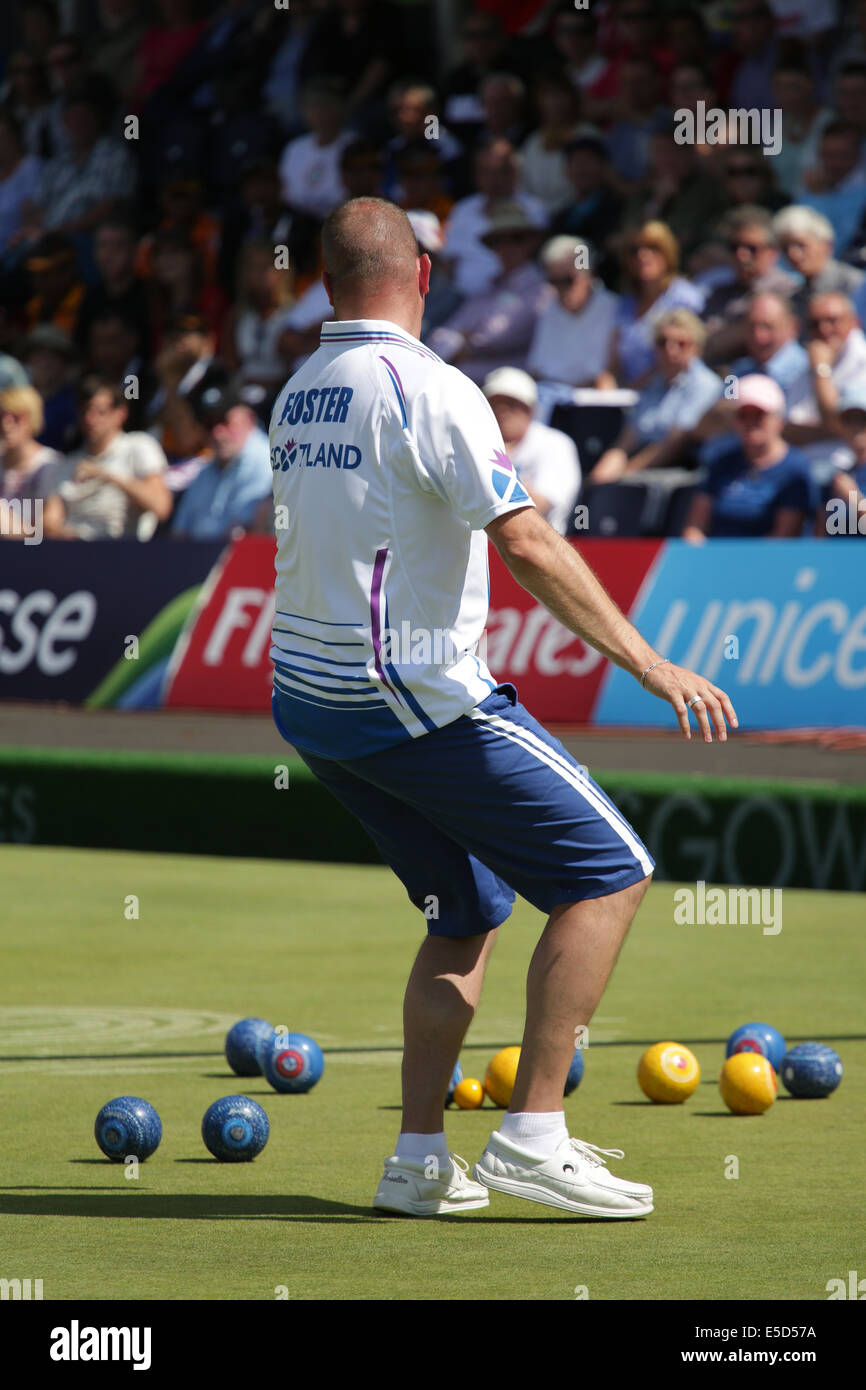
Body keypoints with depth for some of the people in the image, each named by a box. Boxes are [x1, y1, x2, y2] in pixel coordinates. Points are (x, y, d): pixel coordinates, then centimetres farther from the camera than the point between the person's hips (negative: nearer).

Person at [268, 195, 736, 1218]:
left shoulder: (295, 399, 11)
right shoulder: (428, 389, -14)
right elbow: (525, 544, -21)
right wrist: (649, 664, -22)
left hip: (308, 702, 9)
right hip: (415, 703, -9)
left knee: (468, 912, 19)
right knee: (609, 873, -3)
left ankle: (420, 1161, 13)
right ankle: (531, 1136, -9)